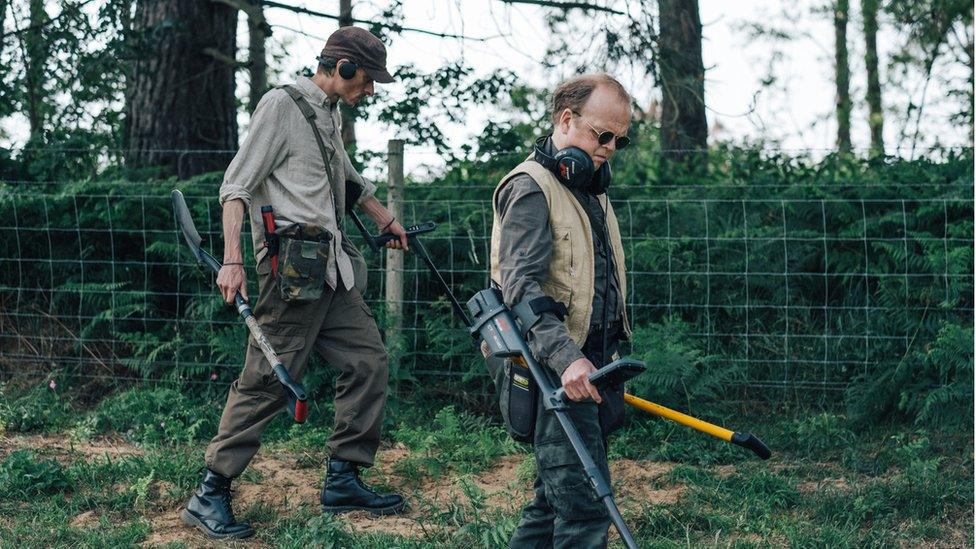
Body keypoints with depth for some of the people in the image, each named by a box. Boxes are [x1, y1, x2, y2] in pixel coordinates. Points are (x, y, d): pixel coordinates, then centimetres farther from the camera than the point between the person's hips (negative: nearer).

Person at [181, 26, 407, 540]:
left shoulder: (329, 113, 19)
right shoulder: (282, 104, -7)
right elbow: (237, 184, -12)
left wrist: (386, 220, 49)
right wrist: (232, 260, -22)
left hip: (332, 267, 9)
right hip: (292, 264, -9)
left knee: (368, 360, 7)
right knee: (267, 381, -9)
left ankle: (343, 479, 17)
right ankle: (209, 497, -3)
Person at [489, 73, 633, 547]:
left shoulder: (590, 188, 21)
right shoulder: (531, 188, -10)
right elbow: (522, 285, -21)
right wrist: (565, 357, -32)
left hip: (590, 367, 9)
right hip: (556, 372, -9)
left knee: (554, 498, 13)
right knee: (585, 507, -13)